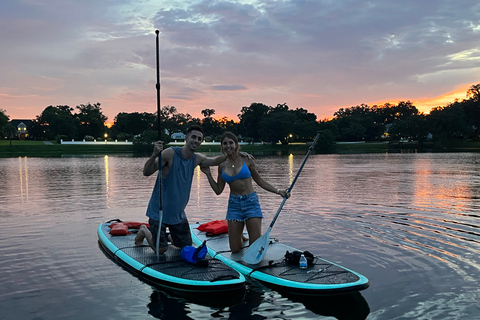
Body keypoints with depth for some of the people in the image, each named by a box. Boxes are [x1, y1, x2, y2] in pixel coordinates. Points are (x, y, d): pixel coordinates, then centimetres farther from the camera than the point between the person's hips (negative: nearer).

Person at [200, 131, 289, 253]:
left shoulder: (246, 160, -2)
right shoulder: (222, 166, 6)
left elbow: (260, 181, 5)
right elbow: (218, 190, 11)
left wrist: (278, 191, -2)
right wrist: (208, 174, 4)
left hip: (251, 201, -2)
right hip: (234, 203, 2)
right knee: (235, 249, 1)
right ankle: (239, 237, 35)